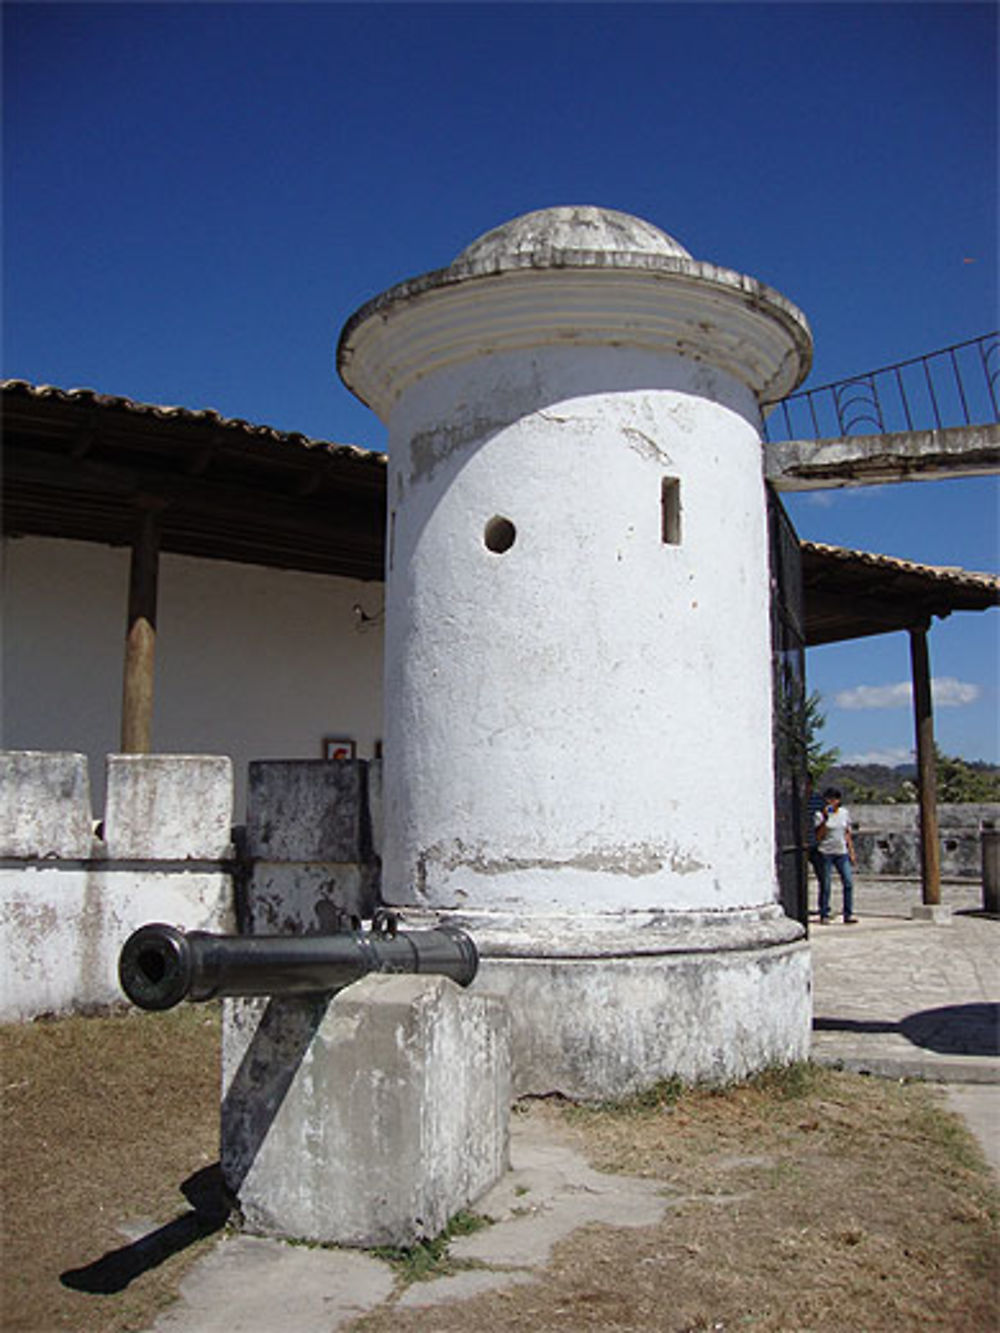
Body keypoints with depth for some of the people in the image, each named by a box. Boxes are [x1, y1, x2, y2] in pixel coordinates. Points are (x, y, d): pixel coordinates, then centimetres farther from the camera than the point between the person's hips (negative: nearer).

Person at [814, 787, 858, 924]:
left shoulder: (844, 813, 10)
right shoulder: (820, 815, -3)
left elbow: (847, 834, 16)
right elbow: (818, 836, -10)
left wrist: (851, 852, 11)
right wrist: (825, 819, -18)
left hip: (842, 852, 3)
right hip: (826, 852, -3)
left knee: (849, 882, -6)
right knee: (825, 885, -1)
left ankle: (848, 915, 1)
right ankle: (824, 915, 9)